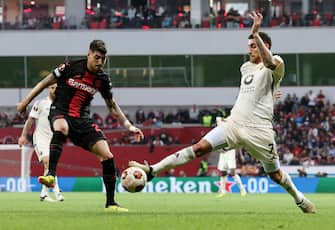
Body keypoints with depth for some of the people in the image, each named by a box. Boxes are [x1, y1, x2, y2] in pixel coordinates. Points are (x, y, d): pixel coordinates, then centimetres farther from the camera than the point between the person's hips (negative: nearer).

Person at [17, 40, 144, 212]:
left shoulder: (102, 79, 5)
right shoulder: (70, 67, -7)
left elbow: (112, 106, 18)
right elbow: (45, 83, 4)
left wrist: (128, 126, 10)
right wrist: (25, 102, 5)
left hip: (82, 120, 4)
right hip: (60, 113, -4)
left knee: (107, 155, -9)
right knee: (61, 127, -43)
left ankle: (110, 203, 1)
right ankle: (51, 175, -49)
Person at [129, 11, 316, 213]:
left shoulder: (275, 65, -4)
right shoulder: (246, 67, 19)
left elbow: (269, 63, -29)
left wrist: (256, 34, -36)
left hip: (258, 130, -5)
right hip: (234, 123, 5)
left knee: (275, 174, 6)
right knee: (200, 147, -12)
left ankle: (300, 198, 33)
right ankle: (153, 171, -21)